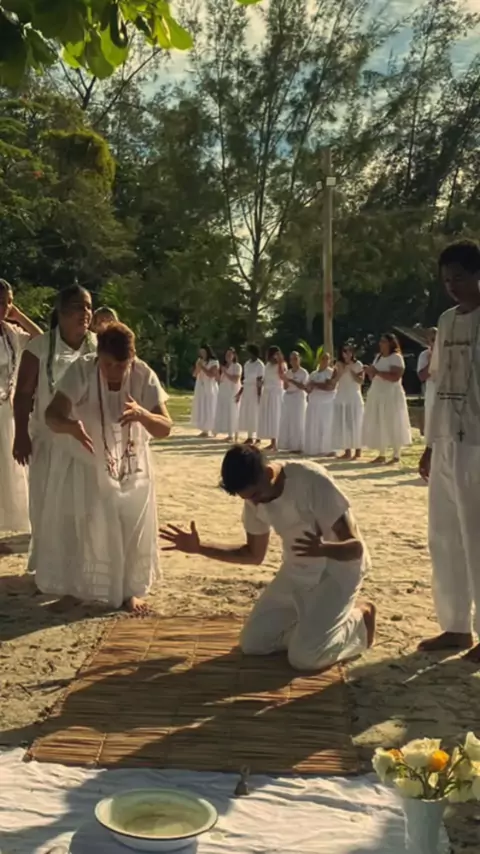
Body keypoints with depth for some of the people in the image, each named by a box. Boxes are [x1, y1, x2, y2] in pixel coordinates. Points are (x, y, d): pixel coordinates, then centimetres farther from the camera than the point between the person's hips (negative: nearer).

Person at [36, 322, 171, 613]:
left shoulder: (144, 376, -22)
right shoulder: (81, 370, -26)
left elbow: (165, 428, -25)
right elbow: (53, 414, -33)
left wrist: (141, 414, -47)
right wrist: (71, 426, -56)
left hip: (130, 464, 1)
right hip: (83, 462, -1)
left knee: (131, 529, 5)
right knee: (74, 526, 4)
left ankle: (129, 591, 26)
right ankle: (72, 589, 26)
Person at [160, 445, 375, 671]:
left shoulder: (312, 481, -28)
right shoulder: (255, 497, -8)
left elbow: (356, 547, -26)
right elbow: (254, 554, 6)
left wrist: (322, 549, -49)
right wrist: (199, 548, -6)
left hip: (338, 569, -6)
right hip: (297, 572, 6)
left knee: (304, 657, -19)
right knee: (252, 643, -2)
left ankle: (358, 620, 7)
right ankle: (313, 621, 17)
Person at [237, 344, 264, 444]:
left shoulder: (260, 365, -10)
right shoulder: (247, 364, 12)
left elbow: (260, 381, -14)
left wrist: (259, 395, -18)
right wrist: (240, 392, 14)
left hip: (255, 391, -8)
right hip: (246, 390, 8)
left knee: (254, 414, -5)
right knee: (246, 414, 7)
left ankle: (256, 437, 1)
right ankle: (249, 436, 13)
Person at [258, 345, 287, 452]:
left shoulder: (281, 365, -6)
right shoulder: (268, 365, 15)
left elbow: (282, 377, -22)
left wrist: (280, 363, -21)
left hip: (276, 393, -7)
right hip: (267, 392, 7)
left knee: (275, 417, -8)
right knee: (267, 417, 5)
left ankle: (276, 442, -7)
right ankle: (272, 442, 9)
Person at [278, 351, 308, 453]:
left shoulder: (303, 372, -5)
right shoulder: (288, 372, 11)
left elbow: (304, 387, -14)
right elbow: (285, 387, 9)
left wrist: (292, 381, -21)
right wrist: (286, 381, -11)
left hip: (298, 398, -6)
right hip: (288, 398, 6)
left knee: (297, 423, -5)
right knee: (286, 422, 5)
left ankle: (298, 446, -1)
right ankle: (289, 445, 12)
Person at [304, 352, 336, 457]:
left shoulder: (332, 372, -3)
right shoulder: (313, 374, 17)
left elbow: (330, 386, -16)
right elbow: (308, 388, 16)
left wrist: (315, 384, -11)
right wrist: (310, 386, -8)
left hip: (326, 404, -6)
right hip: (313, 403, 6)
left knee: (325, 427, -7)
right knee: (312, 427, 4)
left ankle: (325, 450, -6)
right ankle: (313, 449, 8)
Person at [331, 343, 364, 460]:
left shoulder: (358, 364, 0)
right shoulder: (338, 365, 8)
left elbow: (361, 381, -9)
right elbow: (333, 381, 1)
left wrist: (351, 370, -14)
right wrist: (341, 371, -12)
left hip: (354, 397, -3)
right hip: (341, 398, 3)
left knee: (355, 424, -3)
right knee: (343, 425, 2)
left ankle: (358, 451, 0)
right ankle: (347, 451, 7)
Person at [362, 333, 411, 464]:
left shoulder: (396, 357, -9)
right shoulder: (378, 357, 16)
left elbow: (395, 377, -22)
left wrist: (377, 372, -22)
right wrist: (370, 372, -2)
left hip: (391, 396, -8)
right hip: (377, 395, 8)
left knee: (393, 426, -6)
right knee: (379, 426, 7)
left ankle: (396, 456, -2)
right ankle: (382, 455, 12)